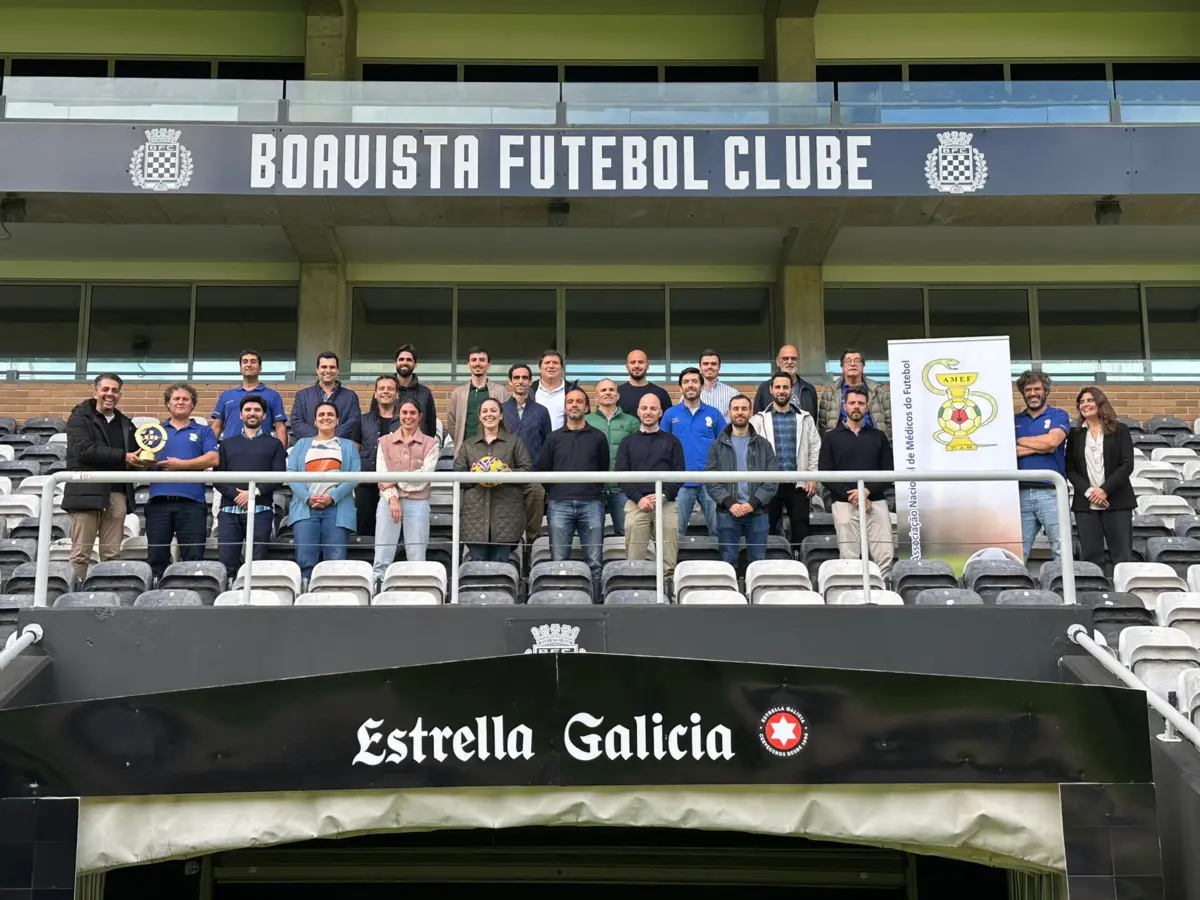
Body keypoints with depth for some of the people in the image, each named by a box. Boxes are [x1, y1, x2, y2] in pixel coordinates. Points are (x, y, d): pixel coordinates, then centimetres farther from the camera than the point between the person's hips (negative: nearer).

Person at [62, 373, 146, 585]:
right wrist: (123, 457, -15)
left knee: (112, 555, 1)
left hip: (117, 493, 5)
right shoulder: (80, 417, 4)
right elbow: (84, 449, -12)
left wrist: (141, 462, -3)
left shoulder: (125, 423, 21)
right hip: (87, 492, -4)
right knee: (81, 553, -5)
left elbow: (132, 455, 23)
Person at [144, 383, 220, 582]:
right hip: (159, 500, 2)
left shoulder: (203, 432, 14)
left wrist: (181, 464, -7)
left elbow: (213, 459, -2)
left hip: (191, 501, -2)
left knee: (193, 557, -4)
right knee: (156, 557, 2)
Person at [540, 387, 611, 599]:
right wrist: (552, 495, 7)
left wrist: (595, 492, 5)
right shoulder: (554, 438, 14)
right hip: (559, 504, 1)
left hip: (591, 504, 0)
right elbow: (543, 471, 13)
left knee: (593, 562, -3)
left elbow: (604, 470, 12)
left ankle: (594, 603, 0)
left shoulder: (598, 437, 12)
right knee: (559, 562, -2)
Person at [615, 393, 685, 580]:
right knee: (634, 560, -6)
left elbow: (680, 474, 7)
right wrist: (639, 498, -9)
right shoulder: (628, 442, 16)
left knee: (668, 562, -7)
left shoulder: (671, 441, 16)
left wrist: (664, 495, -9)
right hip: (636, 504, 0)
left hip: (666, 504, 0)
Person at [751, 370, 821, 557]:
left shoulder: (805, 418, 9)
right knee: (768, 531, 2)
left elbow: (815, 447, 8)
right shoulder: (760, 419, 5)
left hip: (798, 484, 1)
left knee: (801, 531, 2)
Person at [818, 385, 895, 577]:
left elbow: (888, 472, 9)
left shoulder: (878, 437, 14)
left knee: (885, 557, -9)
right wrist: (849, 495, -10)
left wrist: (867, 491, -8)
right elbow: (825, 474, 2)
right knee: (849, 558, -6)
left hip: (876, 503, 1)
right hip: (844, 504, -1)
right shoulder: (832, 437, 10)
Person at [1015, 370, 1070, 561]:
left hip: (1051, 492, -3)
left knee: (1061, 550, -5)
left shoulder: (1058, 416, 8)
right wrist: (1040, 447, -7)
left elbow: (1052, 441, -11)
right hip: (1022, 493, 3)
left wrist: (1020, 441, 1)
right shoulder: (1015, 420, 16)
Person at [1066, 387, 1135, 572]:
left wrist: (1105, 489, -13)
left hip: (1117, 502, -2)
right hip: (1085, 504, 2)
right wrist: (1088, 491, -10)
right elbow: (1070, 469, 6)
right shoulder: (1075, 434, 11)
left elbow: (1127, 465, -3)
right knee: (1091, 557, -1)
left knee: (1122, 557, -3)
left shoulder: (1120, 430, 5)